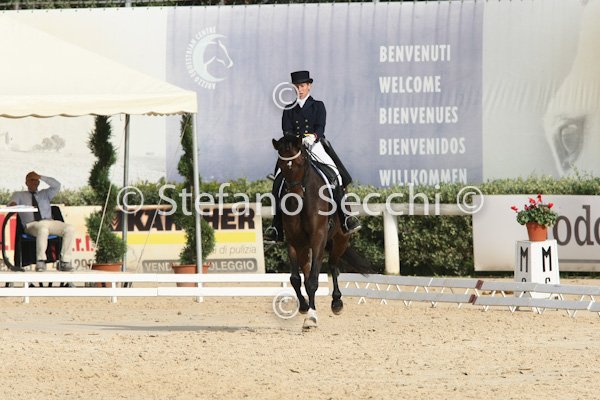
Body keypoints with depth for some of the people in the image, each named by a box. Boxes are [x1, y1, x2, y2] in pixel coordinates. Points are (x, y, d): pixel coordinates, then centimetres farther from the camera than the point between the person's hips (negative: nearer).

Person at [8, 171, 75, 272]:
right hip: (31, 225, -4)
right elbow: (11, 204, 3)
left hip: (49, 222, 4)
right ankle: (40, 262, -40)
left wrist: (40, 177, 4)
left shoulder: (45, 194, 27)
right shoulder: (19, 195, 22)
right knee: (43, 229, -42)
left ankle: (64, 262, -25)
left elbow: (57, 186, 10)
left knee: (70, 229, -25)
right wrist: (12, 204, -23)